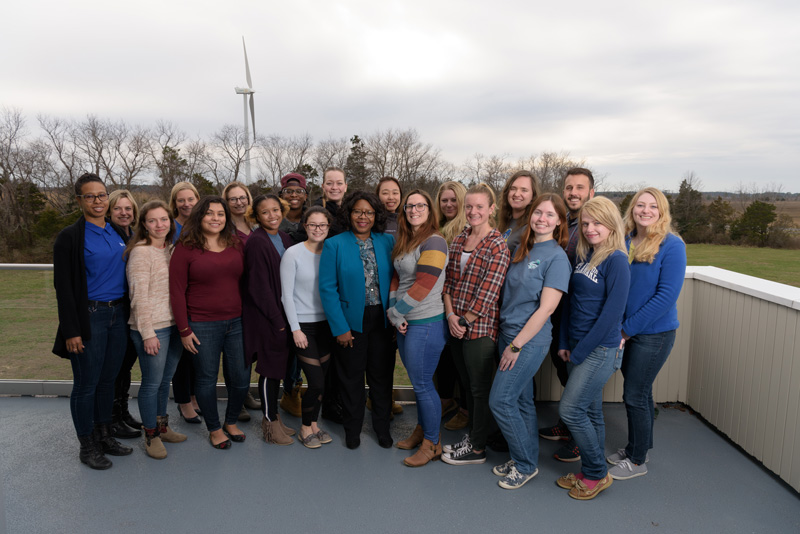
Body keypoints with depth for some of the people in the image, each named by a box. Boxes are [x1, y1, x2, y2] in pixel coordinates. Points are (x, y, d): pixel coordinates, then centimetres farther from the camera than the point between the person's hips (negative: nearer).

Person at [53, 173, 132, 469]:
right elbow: (63, 287, -10)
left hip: (118, 315, 5)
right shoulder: (70, 237, -7)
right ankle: (87, 446, 21)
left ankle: (104, 436, 30)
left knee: (108, 379, 15)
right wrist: (71, 331, -14)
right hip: (89, 317, -5)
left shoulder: (119, 233, 9)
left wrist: (127, 312, 11)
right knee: (86, 384, 5)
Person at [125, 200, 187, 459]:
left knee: (166, 379, 17)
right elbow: (139, 296, -15)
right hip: (152, 327, -7)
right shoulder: (140, 252, -12)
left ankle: (162, 426, 33)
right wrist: (147, 333, -17)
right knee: (152, 382, 3)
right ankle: (151, 435, 18)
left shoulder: (171, 249, 12)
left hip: (174, 325, 7)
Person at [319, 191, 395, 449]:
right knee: (352, 377, 12)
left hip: (382, 319, 2)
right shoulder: (334, 245, -5)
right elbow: (327, 288, -8)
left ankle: (382, 426, 32)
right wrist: (340, 328, -12)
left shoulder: (387, 242, 2)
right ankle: (352, 429, 31)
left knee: (382, 374, 12)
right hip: (352, 321, -2)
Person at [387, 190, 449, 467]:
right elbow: (396, 278, 10)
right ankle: (421, 429, 35)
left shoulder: (433, 242, -15)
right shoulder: (404, 242, 12)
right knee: (417, 381, 19)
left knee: (422, 384, 0)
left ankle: (432, 443, 16)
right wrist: (394, 313, -3)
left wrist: (396, 311, -12)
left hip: (426, 324, -8)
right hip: (405, 322, 8)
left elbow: (422, 287, -20)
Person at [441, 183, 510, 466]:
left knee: (480, 388, 6)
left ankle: (477, 449, 20)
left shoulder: (498, 246, -12)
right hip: (456, 326, 7)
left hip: (480, 327, -6)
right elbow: (448, 280, 8)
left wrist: (465, 321, -12)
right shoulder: (459, 240, 9)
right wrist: (450, 315, -5)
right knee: (467, 385, 18)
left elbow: (488, 291, -16)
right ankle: (470, 435, 34)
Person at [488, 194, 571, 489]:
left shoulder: (556, 257, -12)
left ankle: (525, 465, 12)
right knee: (521, 400, 15)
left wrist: (516, 346, -16)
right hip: (508, 334, 7)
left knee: (501, 401, -5)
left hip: (530, 341, -7)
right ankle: (526, 458, 30)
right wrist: (508, 341, 9)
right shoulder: (521, 249, 10)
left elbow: (546, 308, -17)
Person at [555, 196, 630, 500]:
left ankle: (597, 474, 14)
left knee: (570, 409, -6)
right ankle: (591, 473, 29)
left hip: (601, 349, -7)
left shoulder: (616, 260, -14)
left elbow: (612, 312, -18)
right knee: (591, 412, 15)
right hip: (578, 347, 7)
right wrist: (564, 343, 6)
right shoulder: (583, 256, 10)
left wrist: (580, 351, -14)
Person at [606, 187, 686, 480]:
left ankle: (637, 461, 19)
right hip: (628, 332, 5)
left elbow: (667, 295, -18)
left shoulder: (671, 245, -14)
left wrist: (628, 327, -17)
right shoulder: (625, 242, 3)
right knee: (639, 392, 18)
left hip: (654, 333, -5)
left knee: (635, 396, 1)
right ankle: (637, 447, 35)